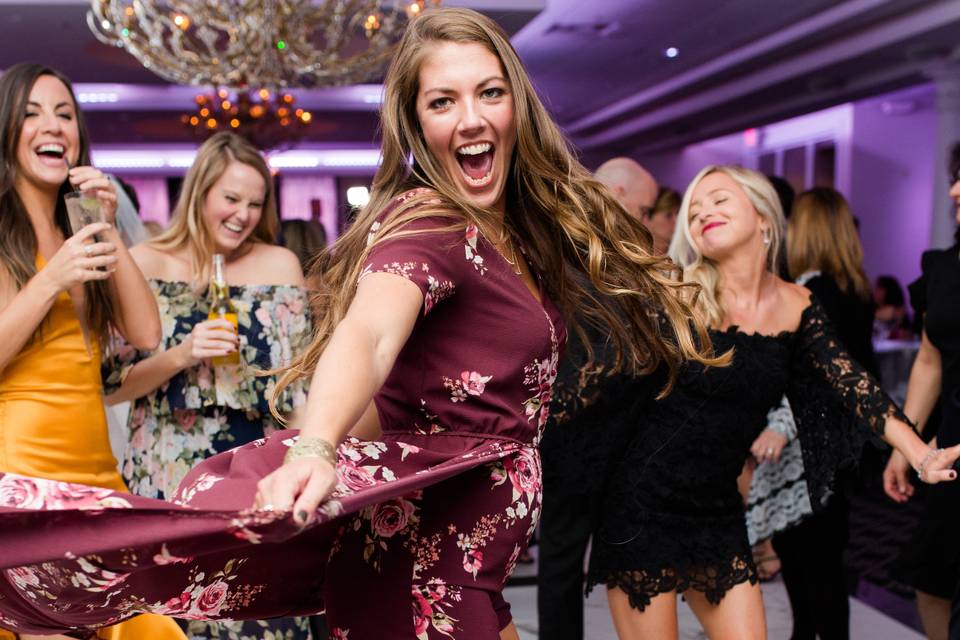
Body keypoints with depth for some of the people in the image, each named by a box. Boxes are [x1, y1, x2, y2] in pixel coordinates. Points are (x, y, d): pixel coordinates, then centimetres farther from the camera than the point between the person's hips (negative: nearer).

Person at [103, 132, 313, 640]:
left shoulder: (280, 264, 1)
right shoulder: (144, 264, 0)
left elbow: (301, 385, 3)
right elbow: (112, 386, 0)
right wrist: (180, 356, -15)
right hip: (167, 477, 0)